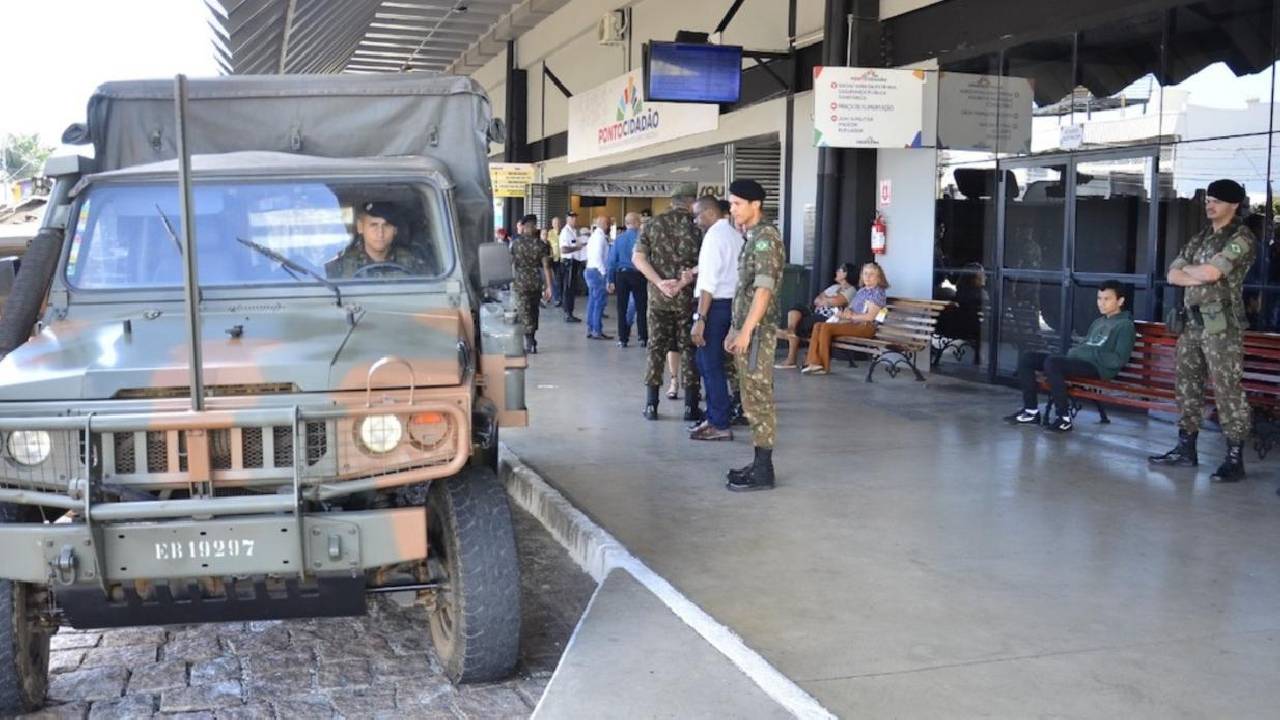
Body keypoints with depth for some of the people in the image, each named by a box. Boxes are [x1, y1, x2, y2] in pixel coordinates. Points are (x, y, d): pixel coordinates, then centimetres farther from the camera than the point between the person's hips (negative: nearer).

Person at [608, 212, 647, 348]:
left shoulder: (618, 238, 1)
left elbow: (612, 260, 2)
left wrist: (611, 280, 6)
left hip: (621, 274, 3)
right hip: (637, 274, -3)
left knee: (622, 307, 10)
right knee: (641, 307, 8)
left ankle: (623, 339, 11)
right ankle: (643, 338, 10)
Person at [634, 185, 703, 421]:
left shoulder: (652, 225, 4)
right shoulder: (697, 226, -4)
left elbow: (638, 258, -2)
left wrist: (660, 282, -9)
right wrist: (684, 281, -12)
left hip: (658, 297, 2)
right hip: (688, 298, -2)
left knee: (656, 348, 10)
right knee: (689, 349, 6)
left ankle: (651, 404, 10)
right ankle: (691, 406, 9)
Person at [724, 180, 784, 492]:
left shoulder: (766, 238, -15)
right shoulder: (753, 238, 16)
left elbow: (763, 289, -22)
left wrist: (745, 331, -23)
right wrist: (735, 329, 20)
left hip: (757, 332, -10)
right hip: (747, 329, 10)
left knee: (759, 399, -6)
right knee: (753, 398, 12)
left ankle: (763, 471, -1)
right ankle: (759, 463, 19)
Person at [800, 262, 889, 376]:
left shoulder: (877, 292, -6)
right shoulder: (861, 291, 21)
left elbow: (870, 316, -16)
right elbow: (850, 307, 19)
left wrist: (851, 316, -10)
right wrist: (845, 312, -5)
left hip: (866, 326, -9)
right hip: (853, 323, 9)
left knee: (826, 327, -24)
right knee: (818, 326, -7)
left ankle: (824, 366, -19)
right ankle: (813, 362, -19)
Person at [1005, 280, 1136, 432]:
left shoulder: (1125, 325, -1)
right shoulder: (1098, 322, 26)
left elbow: (1119, 360, -13)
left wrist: (1090, 353, -13)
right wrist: (1074, 351, 5)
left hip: (1098, 367, -9)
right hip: (1078, 361, 9)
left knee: (1052, 362, -35)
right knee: (1027, 357, -3)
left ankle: (1064, 418, -27)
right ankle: (1031, 411, -4)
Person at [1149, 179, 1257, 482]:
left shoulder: (1242, 238, -6)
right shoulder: (1199, 239, 18)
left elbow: (1211, 272, -20)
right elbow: (1172, 276, 10)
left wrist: (1188, 270, 1)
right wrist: (1200, 277, -7)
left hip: (1222, 325, -8)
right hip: (1193, 322, 8)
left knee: (1227, 391, -8)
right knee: (1186, 385, 11)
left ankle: (1235, 459, -5)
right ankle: (1185, 448, 20)